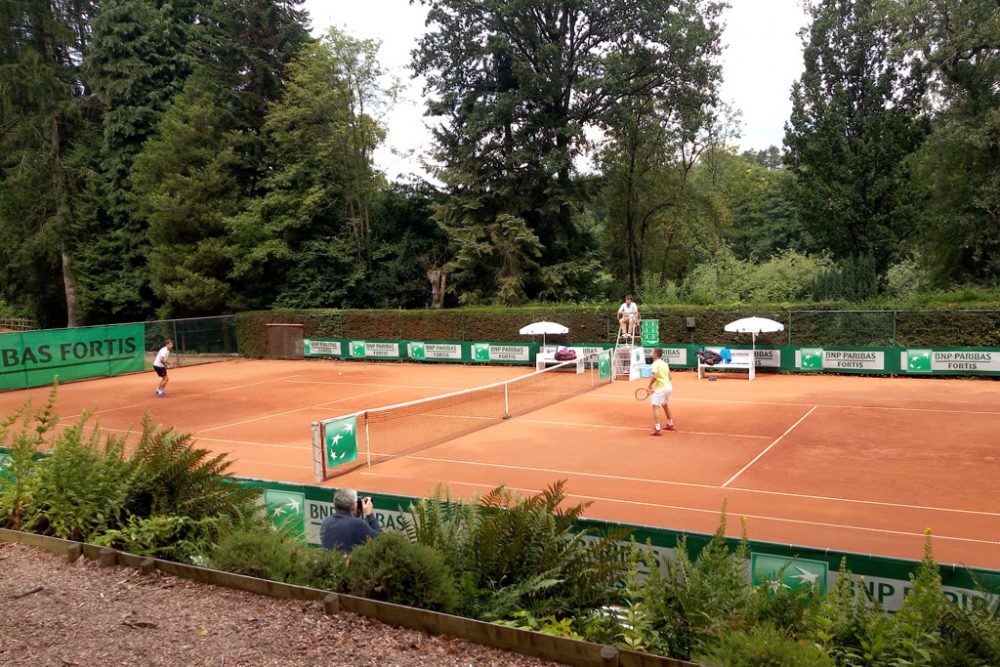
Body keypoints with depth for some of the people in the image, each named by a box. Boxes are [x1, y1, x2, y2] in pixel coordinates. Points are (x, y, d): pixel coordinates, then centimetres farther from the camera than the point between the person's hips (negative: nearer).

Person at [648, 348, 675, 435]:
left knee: (655, 407, -9)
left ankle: (657, 429, -18)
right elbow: (669, 376, 17)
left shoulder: (655, 363, -12)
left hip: (661, 388, -9)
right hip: (668, 386, 9)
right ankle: (670, 425, 39)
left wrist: (650, 385, -9)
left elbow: (654, 377, -23)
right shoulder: (664, 363, 13)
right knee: (665, 405, 26)